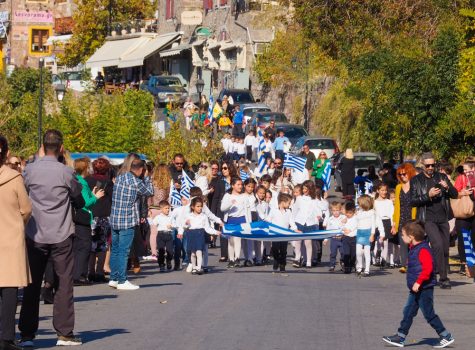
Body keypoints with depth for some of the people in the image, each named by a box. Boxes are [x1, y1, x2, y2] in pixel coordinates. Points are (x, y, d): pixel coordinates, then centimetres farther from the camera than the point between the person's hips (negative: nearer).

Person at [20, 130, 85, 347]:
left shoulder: (31, 170, -4)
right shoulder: (66, 172, -9)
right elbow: (80, 201, 4)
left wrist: (39, 158, 18)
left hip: (35, 236, 2)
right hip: (61, 237, -2)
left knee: (32, 286, 7)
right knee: (64, 284, 4)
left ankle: (27, 334, 7)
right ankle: (64, 333, 3)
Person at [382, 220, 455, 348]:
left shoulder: (423, 250, -20)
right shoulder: (414, 248, 11)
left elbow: (428, 268, -30)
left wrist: (418, 282, -28)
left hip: (424, 289, -10)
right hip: (416, 290, 10)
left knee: (429, 314, -2)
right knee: (408, 312, 10)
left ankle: (446, 337, 7)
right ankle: (400, 338, 14)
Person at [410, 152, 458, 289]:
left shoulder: (442, 177, 12)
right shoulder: (416, 180, 4)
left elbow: (455, 195, 11)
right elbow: (413, 201, -1)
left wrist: (447, 187, -10)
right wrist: (428, 195, -14)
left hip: (443, 218, 4)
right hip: (428, 218, -4)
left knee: (445, 249, 5)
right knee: (438, 245, -19)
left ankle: (444, 276, 17)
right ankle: (443, 278, -17)